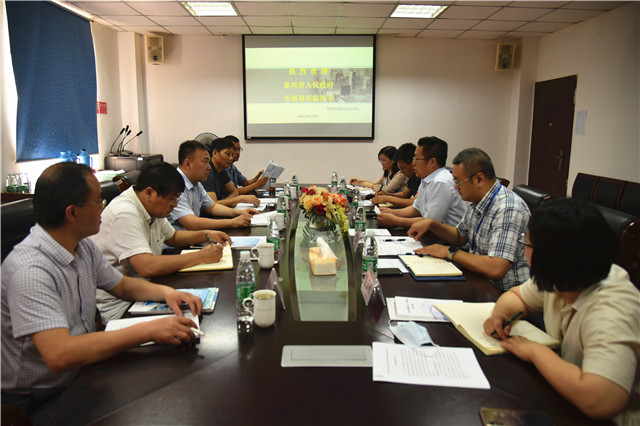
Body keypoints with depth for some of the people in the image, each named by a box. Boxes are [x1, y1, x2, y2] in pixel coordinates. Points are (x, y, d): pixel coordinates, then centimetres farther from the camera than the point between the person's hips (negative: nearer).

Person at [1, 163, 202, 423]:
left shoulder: (83, 246, 0)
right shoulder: (30, 270, -28)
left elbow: (121, 285, 13)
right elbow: (59, 355, -36)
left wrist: (165, 292, -7)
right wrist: (149, 330, -35)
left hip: (83, 369, 7)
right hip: (40, 399, -7)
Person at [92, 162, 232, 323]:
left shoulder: (152, 208, 5)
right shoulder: (125, 214, -23)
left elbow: (172, 237, 24)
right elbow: (147, 268, -33)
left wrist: (207, 235, 7)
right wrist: (201, 256, -26)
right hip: (118, 305, -9)